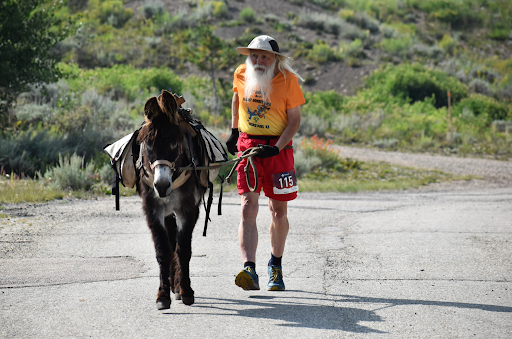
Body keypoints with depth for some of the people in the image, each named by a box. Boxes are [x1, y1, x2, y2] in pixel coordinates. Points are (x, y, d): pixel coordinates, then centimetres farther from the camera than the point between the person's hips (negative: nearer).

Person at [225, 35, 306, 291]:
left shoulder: (288, 79, -9)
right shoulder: (241, 74, -1)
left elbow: (294, 120, -7)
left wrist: (277, 147, -19)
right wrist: (234, 131, 20)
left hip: (278, 147, -1)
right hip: (247, 144, 1)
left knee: (278, 212, 6)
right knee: (248, 207, -13)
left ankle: (275, 266, 29)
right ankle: (249, 270, -24)